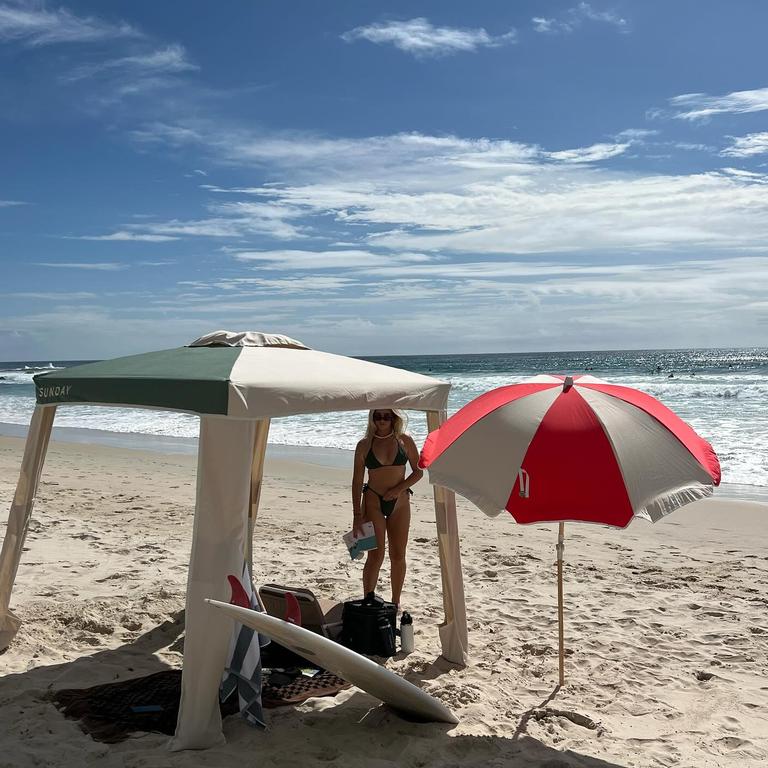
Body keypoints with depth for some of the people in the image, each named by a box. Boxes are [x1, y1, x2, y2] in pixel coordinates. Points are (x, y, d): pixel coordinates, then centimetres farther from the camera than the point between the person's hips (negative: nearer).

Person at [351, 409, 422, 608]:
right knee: (376, 555, -6)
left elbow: (418, 471, 5)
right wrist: (357, 514, -6)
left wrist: (398, 489, -11)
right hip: (373, 502, -1)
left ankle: (395, 604, 21)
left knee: (398, 556, 7)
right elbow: (357, 481, 0)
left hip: (399, 502, 1)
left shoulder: (405, 441, 1)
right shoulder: (364, 445, -1)